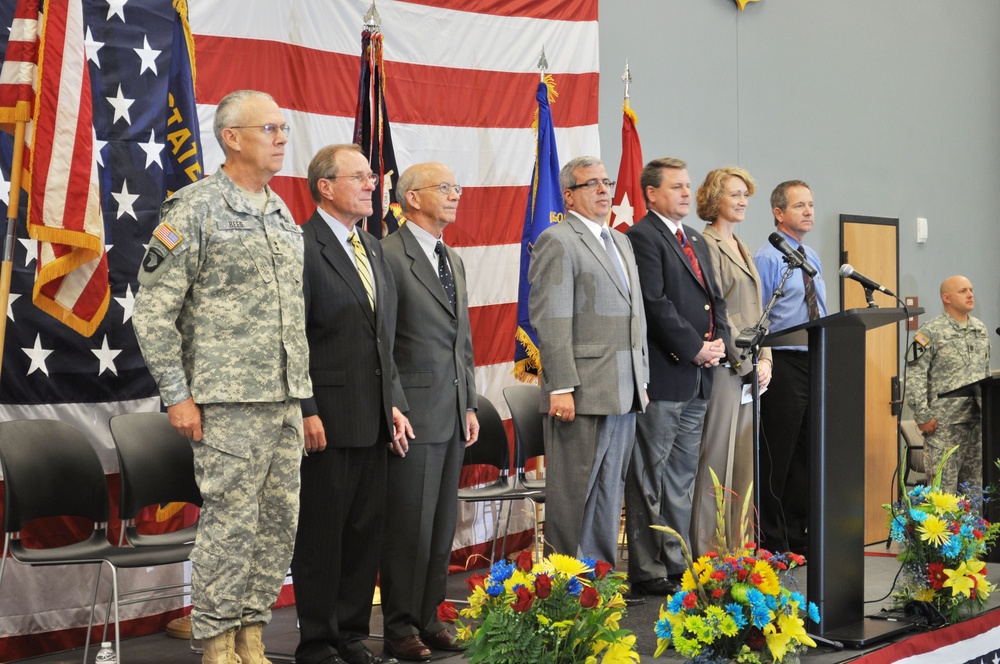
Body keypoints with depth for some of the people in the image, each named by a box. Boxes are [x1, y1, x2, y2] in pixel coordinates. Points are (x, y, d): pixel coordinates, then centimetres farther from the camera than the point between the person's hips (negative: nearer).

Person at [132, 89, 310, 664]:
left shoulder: (283, 215, 17)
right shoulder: (196, 208, -6)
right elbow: (154, 309, -8)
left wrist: (304, 390, 17)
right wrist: (177, 395, -11)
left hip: (287, 400, 7)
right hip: (230, 400, -7)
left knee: (280, 520, 8)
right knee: (232, 520, -5)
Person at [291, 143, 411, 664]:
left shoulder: (373, 249, 16)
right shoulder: (303, 246, -10)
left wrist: (393, 403, 12)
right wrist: (307, 412, -18)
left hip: (372, 420, 8)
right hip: (328, 420, -8)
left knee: (367, 530, 12)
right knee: (321, 534, 1)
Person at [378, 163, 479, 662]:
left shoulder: (453, 260, 17)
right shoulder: (389, 255, -10)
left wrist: (469, 405, 15)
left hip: (453, 415, 8)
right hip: (415, 414, -8)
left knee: (443, 526, 12)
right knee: (409, 527, -2)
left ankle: (428, 619, 21)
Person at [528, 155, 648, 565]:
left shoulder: (620, 242, 20)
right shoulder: (557, 242, -7)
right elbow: (551, 321, -14)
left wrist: (641, 379, 17)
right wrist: (561, 388, -19)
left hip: (624, 392, 8)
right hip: (584, 392, -8)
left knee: (610, 492, 12)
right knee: (574, 493, -3)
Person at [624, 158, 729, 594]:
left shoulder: (696, 242, 20)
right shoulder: (642, 237, -8)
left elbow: (715, 299, 20)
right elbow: (655, 304, -17)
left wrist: (719, 342, 2)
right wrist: (695, 348, -15)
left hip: (698, 378, 9)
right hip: (663, 375, -9)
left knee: (683, 477, 13)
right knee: (651, 480, -3)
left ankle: (676, 566, 19)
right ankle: (647, 574, 1)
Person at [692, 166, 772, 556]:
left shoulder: (741, 248, 19)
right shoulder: (707, 245, -9)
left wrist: (765, 360, 7)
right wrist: (748, 362, -12)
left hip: (750, 371, 9)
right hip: (724, 368, -9)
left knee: (745, 461, 9)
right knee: (716, 457, -5)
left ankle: (735, 548, 14)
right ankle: (706, 550, 0)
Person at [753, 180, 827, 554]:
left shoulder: (812, 259, 17)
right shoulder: (767, 258, -7)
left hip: (815, 362, 8)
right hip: (784, 364, -8)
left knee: (806, 453, 11)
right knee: (777, 455, -4)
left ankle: (799, 537, 18)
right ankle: (773, 542, 2)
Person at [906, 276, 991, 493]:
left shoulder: (980, 329, 14)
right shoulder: (931, 332, -8)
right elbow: (915, 376, -11)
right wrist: (923, 416, -15)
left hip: (977, 420, 7)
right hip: (945, 423, -6)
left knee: (976, 482, 10)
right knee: (944, 484, -6)